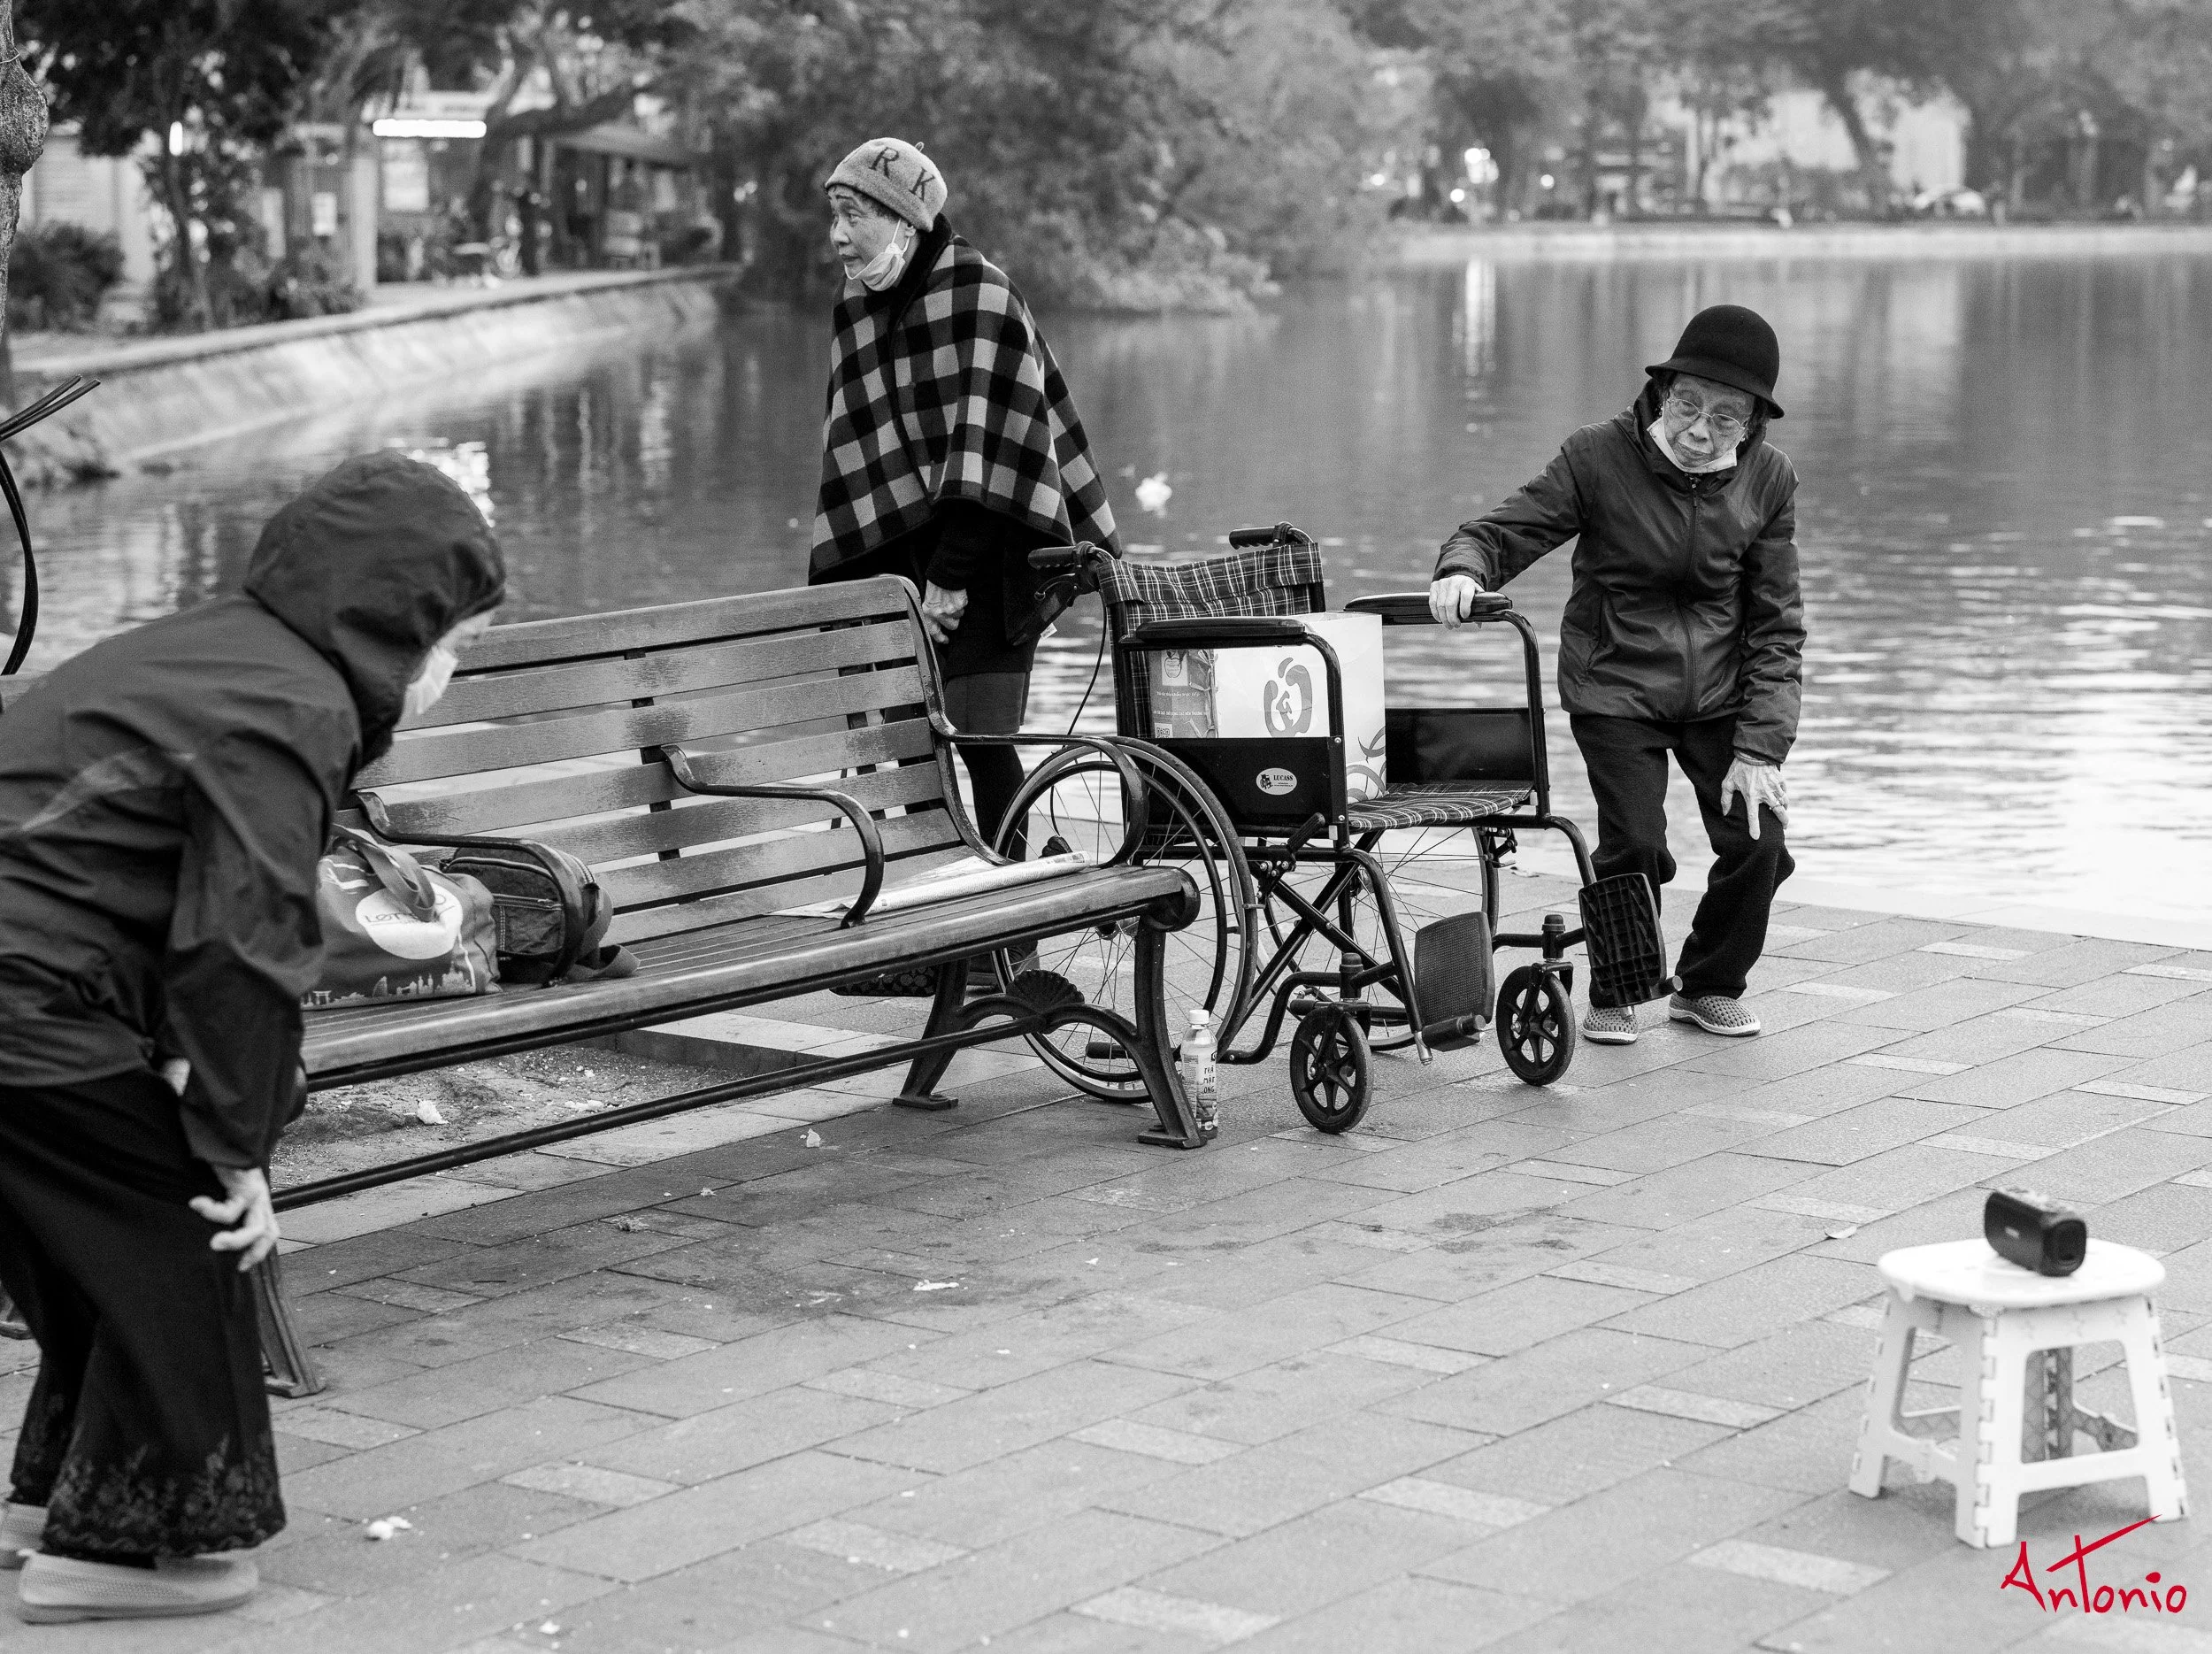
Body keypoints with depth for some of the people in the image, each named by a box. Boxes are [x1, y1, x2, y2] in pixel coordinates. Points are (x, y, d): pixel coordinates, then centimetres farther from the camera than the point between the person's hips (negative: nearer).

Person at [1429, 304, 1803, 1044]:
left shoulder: (1767, 481, -5)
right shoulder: (1600, 456, -13)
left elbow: (1776, 622, -3)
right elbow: (1507, 530, -10)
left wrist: (1760, 746, -10)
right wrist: (1464, 569, -35)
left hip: (1720, 693, 3)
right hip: (1617, 686, -3)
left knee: (1759, 843, -9)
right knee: (1635, 846, -17)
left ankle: (1710, 986, 20)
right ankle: (1615, 994, 11)